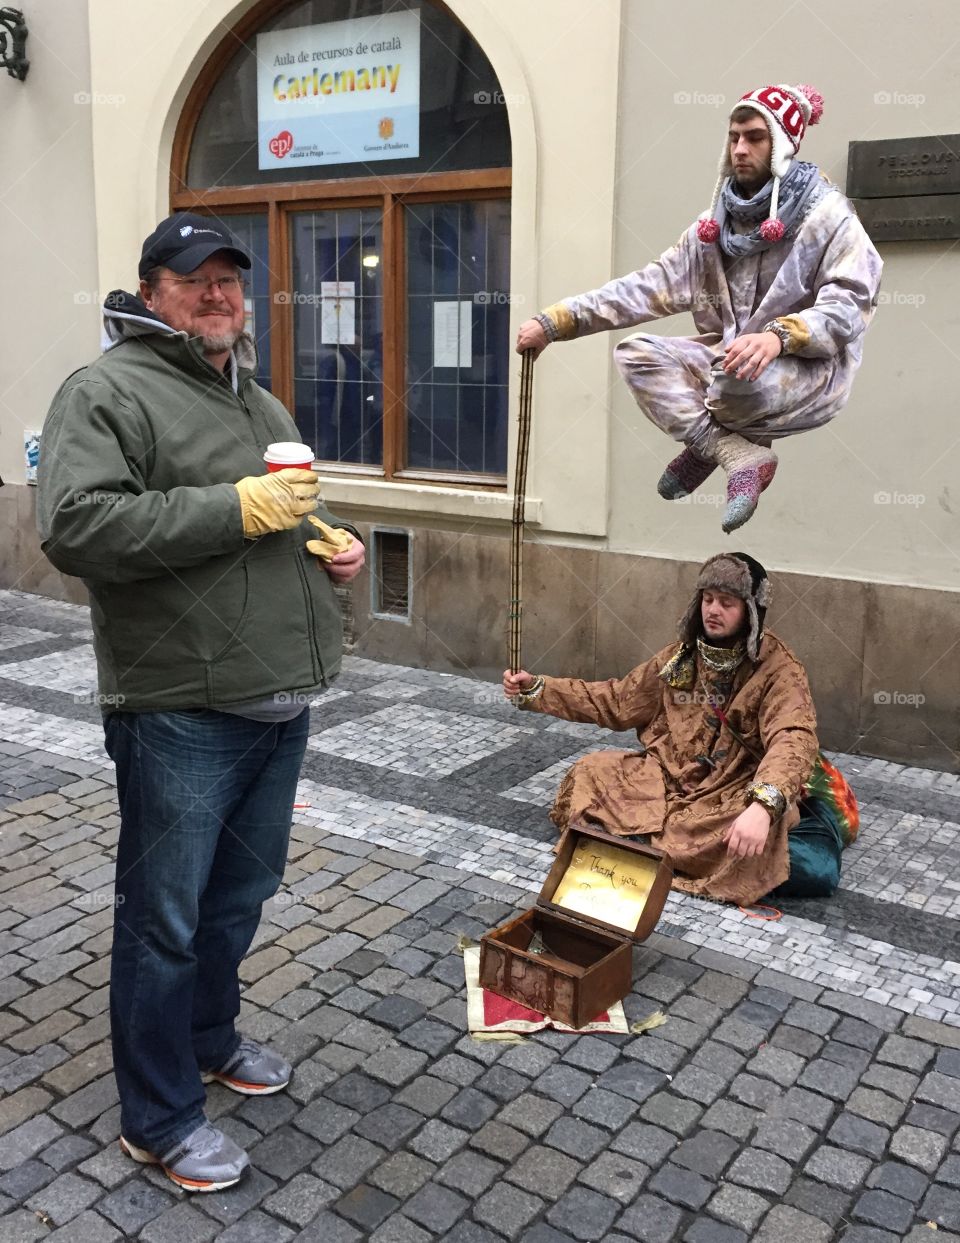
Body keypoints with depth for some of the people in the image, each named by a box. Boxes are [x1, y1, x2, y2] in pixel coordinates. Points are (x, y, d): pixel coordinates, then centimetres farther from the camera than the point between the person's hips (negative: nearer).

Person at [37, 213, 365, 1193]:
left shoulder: (260, 403, 18)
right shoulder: (106, 392, -10)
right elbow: (75, 526, -24)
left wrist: (330, 544, 7)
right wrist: (238, 508, -24)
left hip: (279, 702, 8)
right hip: (183, 712, -8)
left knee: (241, 894, 22)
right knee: (167, 919, 5)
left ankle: (209, 1038, 45)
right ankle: (159, 1118, 24)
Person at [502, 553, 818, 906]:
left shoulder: (777, 668, -13)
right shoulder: (681, 656, 5)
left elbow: (794, 739, -30)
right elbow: (615, 701, 13)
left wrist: (763, 806, -50)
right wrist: (536, 690, 5)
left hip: (730, 795, -4)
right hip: (665, 777, 4)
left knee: (763, 827, -38)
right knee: (590, 773, -16)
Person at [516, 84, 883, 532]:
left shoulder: (827, 214, -6)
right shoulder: (718, 223, 10)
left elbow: (849, 304, -16)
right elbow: (653, 286, 3)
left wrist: (779, 336, -36)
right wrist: (555, 321, -7)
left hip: (809, 371, -6)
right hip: (731, 359, 6)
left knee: (738, 375, -39)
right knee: (635, 354, -14)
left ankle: (707, 444, -2)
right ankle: (740, 455, -21)